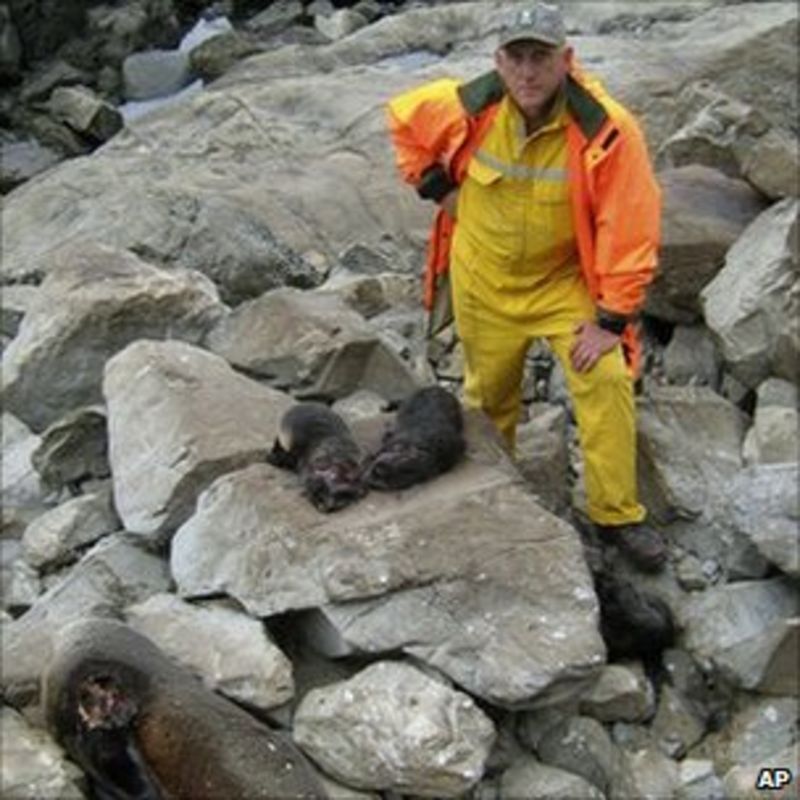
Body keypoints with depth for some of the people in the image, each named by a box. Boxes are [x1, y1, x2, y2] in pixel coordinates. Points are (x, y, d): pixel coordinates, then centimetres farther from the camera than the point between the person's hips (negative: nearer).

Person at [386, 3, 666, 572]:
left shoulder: (606, 130, -26)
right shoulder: (466, 109, -17)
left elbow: (629, 231, -23)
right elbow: (403, 119, 5)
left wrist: (613, 319, -21)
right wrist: (436, 188, -4)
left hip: (563, 282, -2)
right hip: (483, 282, 2)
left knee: (607, 379, -17)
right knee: (489, 391, 16)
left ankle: (617, 514, -1)